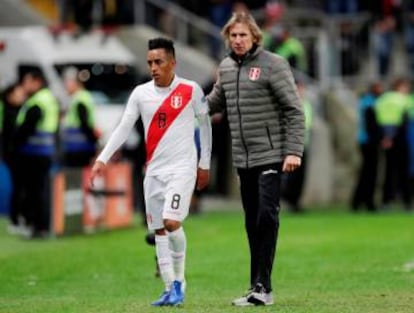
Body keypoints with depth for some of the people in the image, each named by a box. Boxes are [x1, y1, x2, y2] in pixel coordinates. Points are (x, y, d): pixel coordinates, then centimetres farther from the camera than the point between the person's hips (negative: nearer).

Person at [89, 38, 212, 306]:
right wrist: (103, 159, -7)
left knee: (171, 223, -19)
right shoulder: (141, 93, 2)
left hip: (182, 168, -4)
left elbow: (205, 124, 7)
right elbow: (124, 129, 2)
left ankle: (179, 281, 1)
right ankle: (171, 289, 12)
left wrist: (205, 164, 9)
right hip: (154, 170, 4)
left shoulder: (190, 90, -4)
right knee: (159, 231, 5)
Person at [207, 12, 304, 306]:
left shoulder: (273, 64, -8)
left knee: (267, 216, -14)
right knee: (252, 223, 8)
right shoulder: (226, 68, 11)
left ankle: (263, 286, -14)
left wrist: (294, 151, -17)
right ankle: (258, 288, 12)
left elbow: (295, 110, -10)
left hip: (271, 156, -6)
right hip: (243, 159, 6)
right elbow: (215, 102, 26)